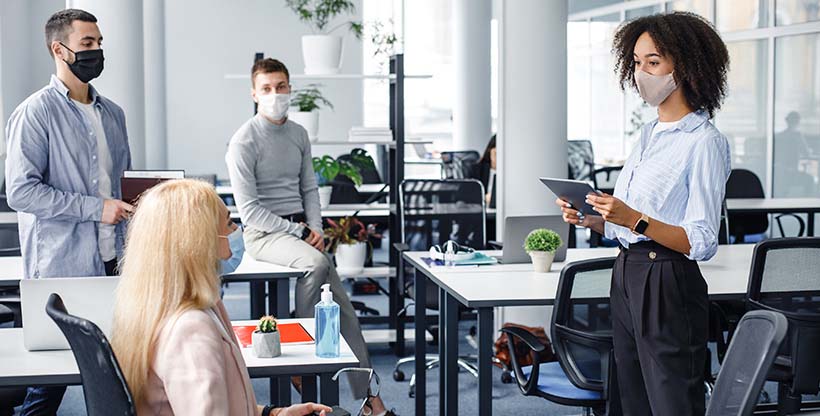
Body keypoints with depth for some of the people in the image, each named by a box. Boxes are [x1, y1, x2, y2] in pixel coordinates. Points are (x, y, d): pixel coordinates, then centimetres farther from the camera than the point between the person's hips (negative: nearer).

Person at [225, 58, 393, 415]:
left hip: (300, 229, 6)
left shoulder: (298, 134, 13)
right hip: (264, 233, -6)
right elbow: (249, 209, -12)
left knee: (344, 311, -5)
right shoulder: (244, 141, -8)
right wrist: (298, 232, -15)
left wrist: (315, 227, -1)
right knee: (317, 263, -36)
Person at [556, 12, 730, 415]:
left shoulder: (704, 142, -11)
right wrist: (588, 218, -1)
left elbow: (702, 243, -16)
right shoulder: (649, 133, 15)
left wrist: (634, 219, -26)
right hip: (626, 276, 9)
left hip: (668, 286, -8)